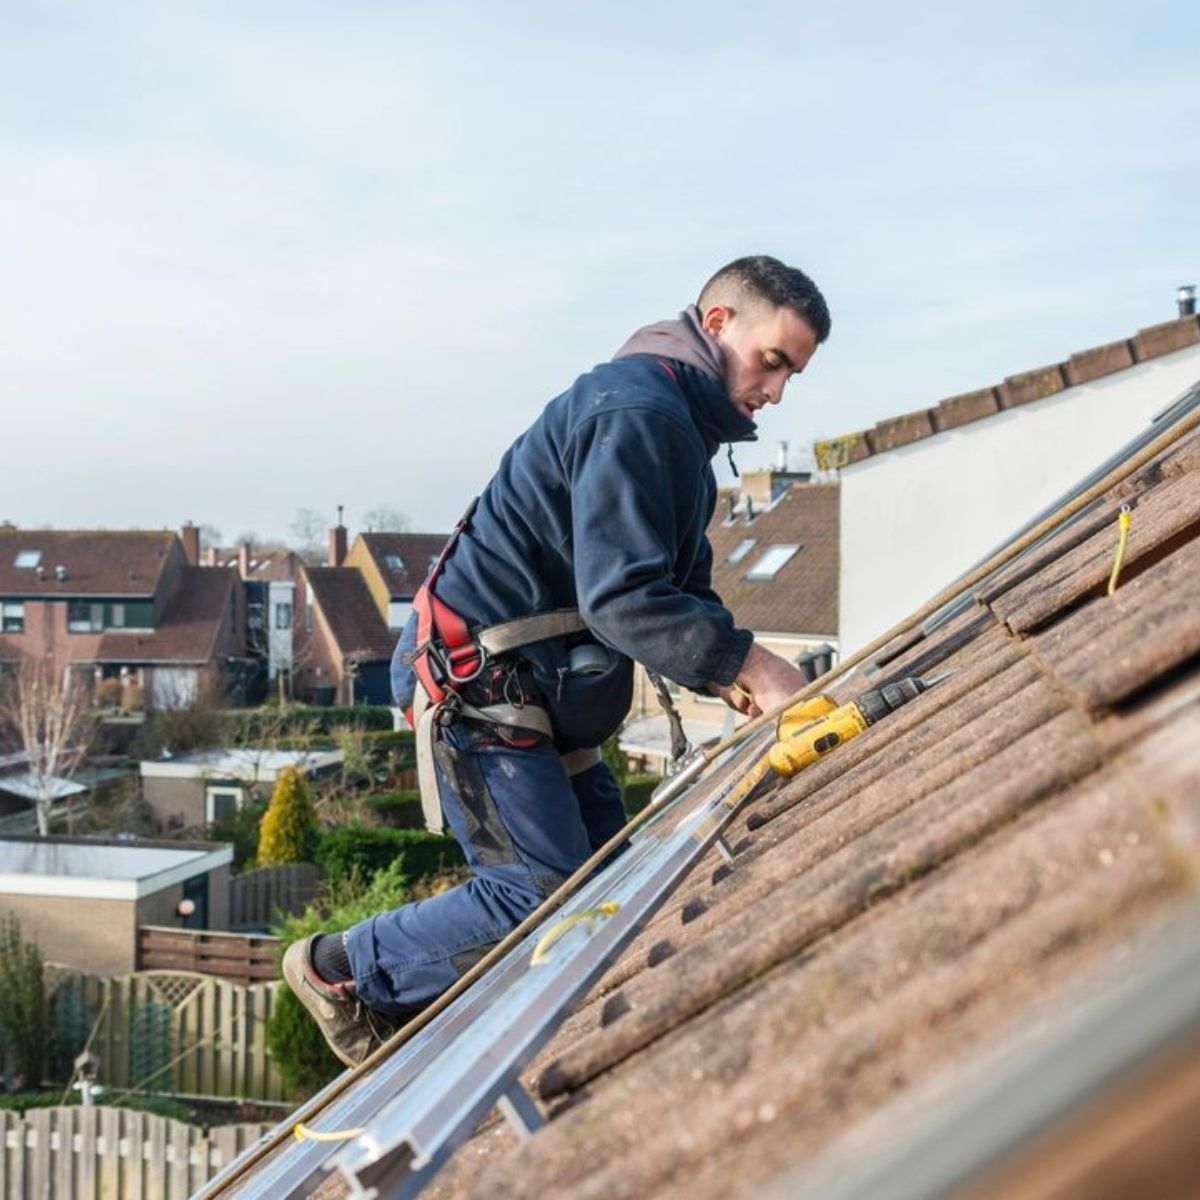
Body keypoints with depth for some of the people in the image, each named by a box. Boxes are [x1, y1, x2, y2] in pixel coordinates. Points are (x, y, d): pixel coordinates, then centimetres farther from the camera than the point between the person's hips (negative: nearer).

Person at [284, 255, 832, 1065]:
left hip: (544, 692, 11)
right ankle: (342, 971, 7)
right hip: (479, 686, -11)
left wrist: (730, 677, -1)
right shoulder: (639, 409, -18)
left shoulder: (680, 422, 17)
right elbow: (621, 595, -27)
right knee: (547, 895, -10)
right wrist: (746, 663, -26)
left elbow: (682, 590, 16)